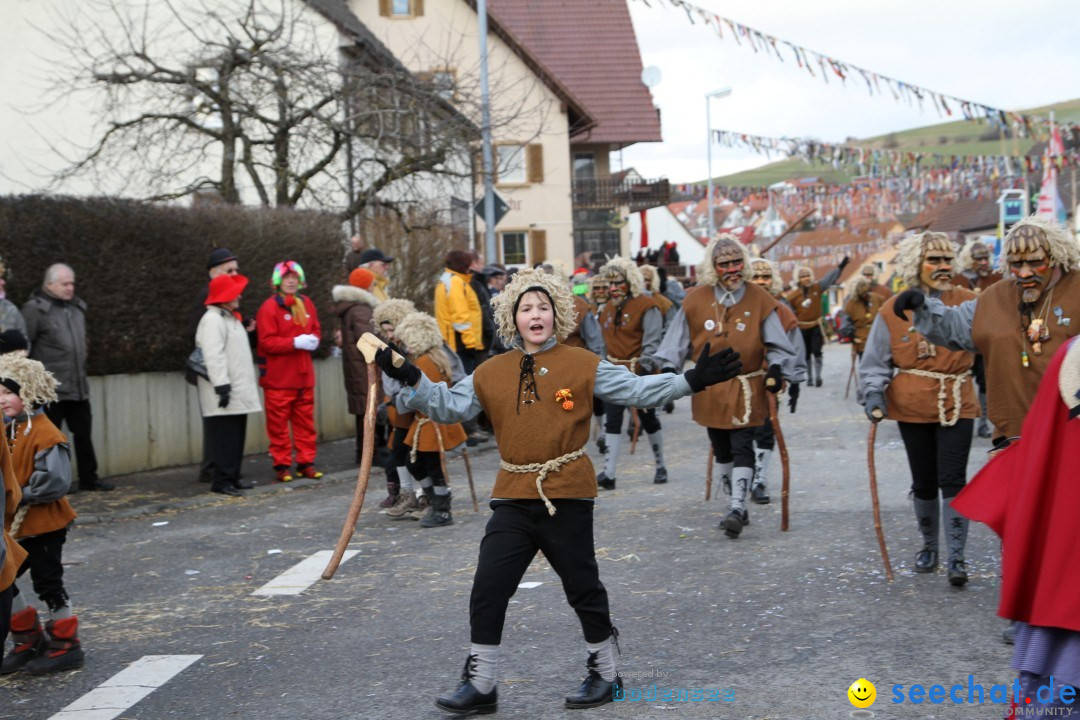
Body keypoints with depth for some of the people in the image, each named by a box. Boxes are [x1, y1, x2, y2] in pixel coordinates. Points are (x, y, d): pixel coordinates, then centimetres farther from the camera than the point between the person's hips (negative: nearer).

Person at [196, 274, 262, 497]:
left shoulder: (231, 318, 20)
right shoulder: (213, 320, -13)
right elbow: (213, 356, -20)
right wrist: (222, 386, -24)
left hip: (238, 391, 10)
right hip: (223, 394, -10)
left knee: (236, 436, 14)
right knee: (223, 437, -8)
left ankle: (232, 477, 21)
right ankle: (220, 480, -5)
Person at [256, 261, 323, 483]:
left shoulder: (306, 304, 10)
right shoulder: (269, 307, -8)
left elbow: (316, 329, 18)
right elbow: (267, 341, -14)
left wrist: (314, 339, -5)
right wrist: (295, 342, -21)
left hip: (303, 376, 5)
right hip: (278, 378, -5)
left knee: (305, 421, 9)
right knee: (278, 424, 0)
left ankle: (306, 462, 17)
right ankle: (282, 465, 7)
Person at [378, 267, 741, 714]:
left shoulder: (582, 365, -2)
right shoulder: (491, 374, 6)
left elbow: (637, 390, -2)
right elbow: (450, 406, 8)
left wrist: (692, 380, -11)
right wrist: (413, 381, -6)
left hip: (568, 497, -2)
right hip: (513, 499, 3)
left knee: (583, 589, 9)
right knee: (488, 590, 0)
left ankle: (604, 673, 29)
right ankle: (479, 684, 13)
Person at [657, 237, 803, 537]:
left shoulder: (760, 299, -5)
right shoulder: (696, 300, -3)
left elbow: (777, 345, 0)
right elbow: (678, 342, 3)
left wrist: (789, 376, -6)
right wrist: (668, 370, -5)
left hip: (747, 391, -2)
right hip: (710, 391, 3)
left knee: (742, 449, -11)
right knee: (722, 452, 12)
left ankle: (737, 509, -15)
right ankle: (736, 508, 25)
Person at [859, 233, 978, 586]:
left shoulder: (968, 303, -3)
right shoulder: (893, 310, -3)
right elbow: (875, 361, 1)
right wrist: (874, 392, -15)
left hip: (956, 406, -1)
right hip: (912, 408, 1)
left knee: (952, 480, -8)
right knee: (924, 482, 14)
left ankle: (956, 557, 1)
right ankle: (929, 546, 34)